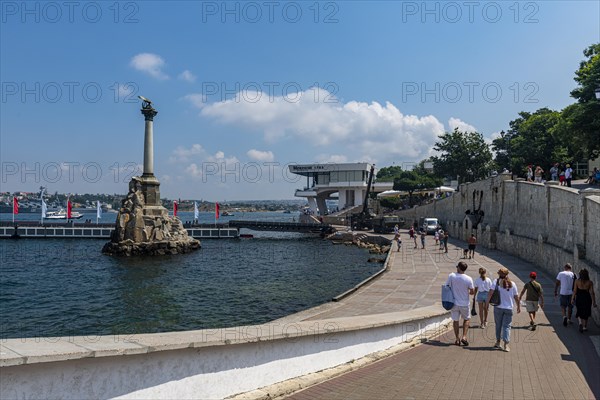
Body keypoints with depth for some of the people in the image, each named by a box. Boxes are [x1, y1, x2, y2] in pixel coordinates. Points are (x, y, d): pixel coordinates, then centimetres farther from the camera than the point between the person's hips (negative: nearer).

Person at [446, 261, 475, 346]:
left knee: (455, 321, 13)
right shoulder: (468, 279, -12)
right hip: (464, 303, 0)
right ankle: (464, 337, 8)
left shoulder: (451, 276, -10)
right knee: (466, 319, 19)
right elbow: (472, 291, -5)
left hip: (454, 303, 1)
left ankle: (457, 339, 16)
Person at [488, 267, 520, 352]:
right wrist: (519, 306, 16)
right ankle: (506, 344, -8)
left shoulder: (496, 282, -5)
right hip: (509, 308, 0)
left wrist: (487, 302, -5)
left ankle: (498, 342, 19)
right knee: (507, 326, 2)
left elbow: (490, 293, -13)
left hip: (498, 307, 0)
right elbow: (516, 297, 4)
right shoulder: (512, 284, 0)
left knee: (498, 325, 13)